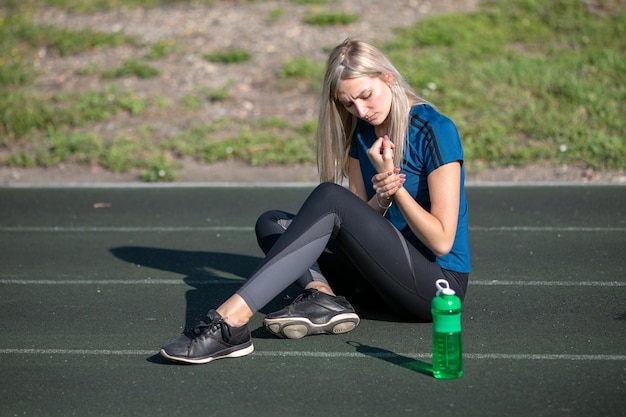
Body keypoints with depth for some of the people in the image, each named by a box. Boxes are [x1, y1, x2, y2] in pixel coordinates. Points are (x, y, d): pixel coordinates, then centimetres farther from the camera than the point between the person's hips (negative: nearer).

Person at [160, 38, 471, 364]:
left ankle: (231, 320, -39)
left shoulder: (435, 130, -11)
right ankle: (323, 296, -29)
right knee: (272, 222, 1)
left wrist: (392, 183, -16)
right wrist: (380, 197, -14)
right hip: (391, 274, 8)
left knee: (331, 197, -27)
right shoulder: (362, 135, 10)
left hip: (439, 282, -8)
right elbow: (360, 227, 6)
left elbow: (442, 241, -14)